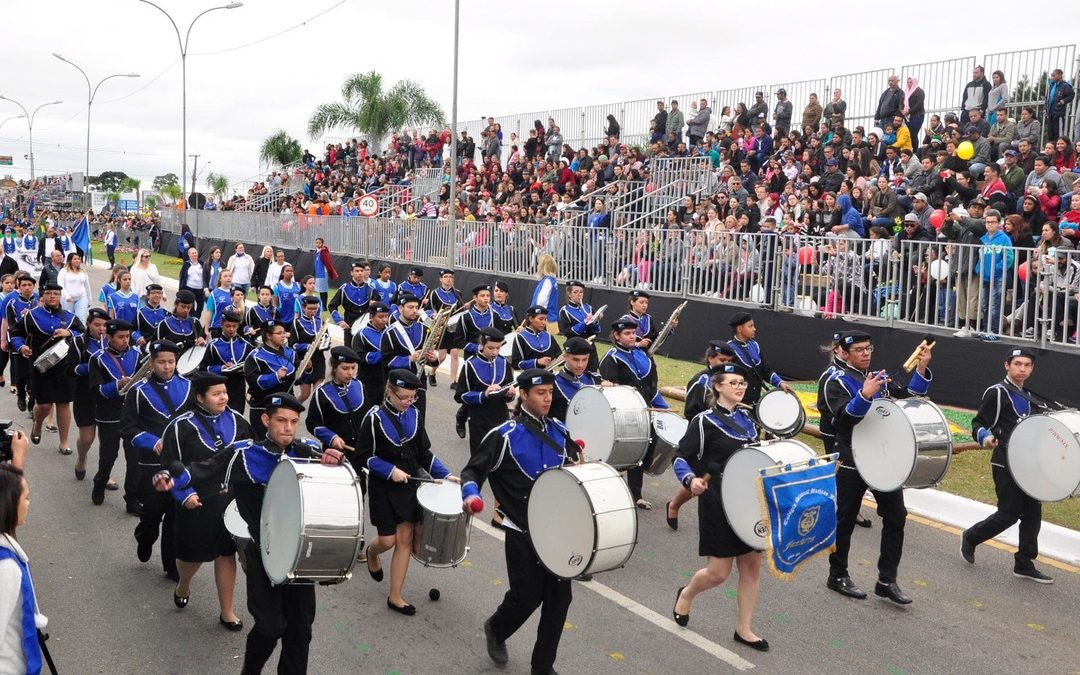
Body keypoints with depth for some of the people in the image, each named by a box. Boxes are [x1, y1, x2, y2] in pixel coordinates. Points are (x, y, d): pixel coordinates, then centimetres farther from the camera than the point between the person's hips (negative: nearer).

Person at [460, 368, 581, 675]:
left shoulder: (559, 431, 6)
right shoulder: (504, 435, -11)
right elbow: (472, 471, -9)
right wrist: (471, 495, -28)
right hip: (523, 532, -5)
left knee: (560, 597, 5)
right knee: (527, 597, 1)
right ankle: (496, 629, 35)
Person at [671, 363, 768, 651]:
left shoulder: (746, 419, 11)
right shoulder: (704, 421, -10)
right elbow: (681, 458, -12)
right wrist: (691, 479, -29)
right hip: (717, 505, -6)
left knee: (752, 565, 6)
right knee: (718, 572, -1)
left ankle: (744, 629, 20)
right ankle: (686, 595, 31)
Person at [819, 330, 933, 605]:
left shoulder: (878, 377, 11)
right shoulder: (834, 380, -9)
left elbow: (910, 396, 7)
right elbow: (844, 417, -24)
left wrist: (921, 369, -6)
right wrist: (865, 394, -40)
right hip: (851, 462, -6)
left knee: (896, 516, 2)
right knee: (845, 519, 6)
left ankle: (887, 581, 10)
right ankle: (837, 576, 22)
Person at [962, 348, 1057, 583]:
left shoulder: (1029, 396, 17)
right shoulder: (997, 393, -8)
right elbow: (978, 423, -10)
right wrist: (984, 437, -31)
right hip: (1006, 465, -8)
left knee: (1032, 514, 5)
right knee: (1008, 514, -6)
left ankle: (1024, 564, 13)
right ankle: (971, 537, 17)